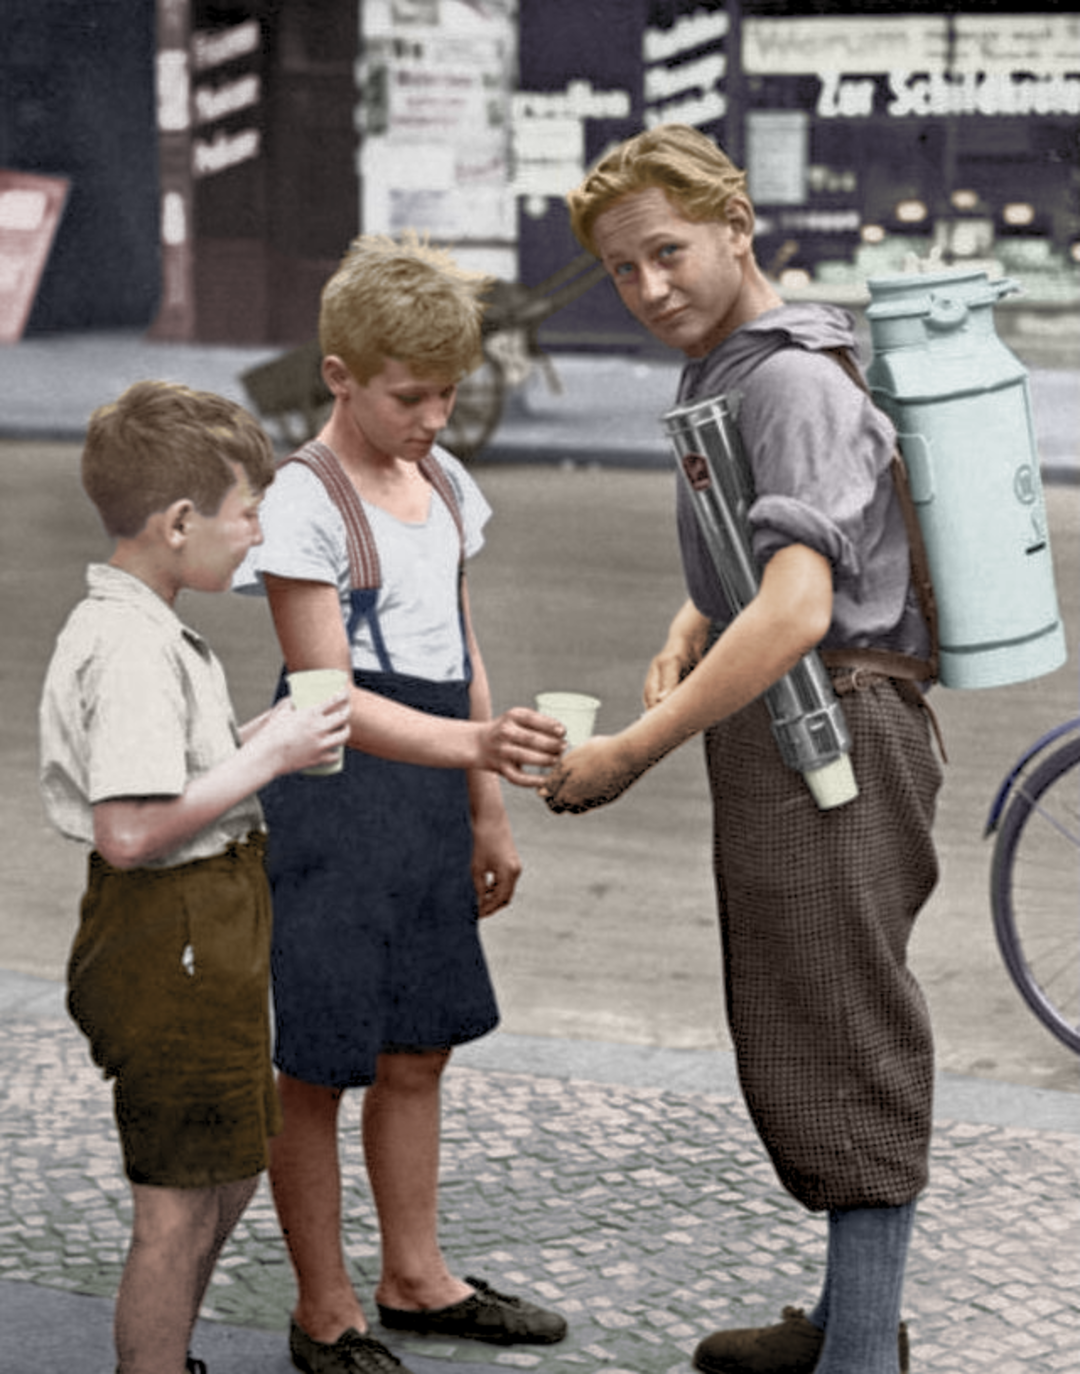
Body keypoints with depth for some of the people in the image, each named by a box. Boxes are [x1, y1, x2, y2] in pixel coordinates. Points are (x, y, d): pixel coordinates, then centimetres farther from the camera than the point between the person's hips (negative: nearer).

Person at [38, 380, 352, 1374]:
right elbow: (130, 831, -29)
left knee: (227, 1176, 23)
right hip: (171, 941, -11)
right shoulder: (133, 649, -23)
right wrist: (266, 759, -20)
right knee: (179, 1206, 0)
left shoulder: (134, 625, 11)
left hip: (203, 931, 11)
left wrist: (258, 739, 6)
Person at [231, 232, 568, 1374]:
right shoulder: (303, 502, -15)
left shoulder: (441, 484, 9)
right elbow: (328, 695, -22)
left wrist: (485, 809, 18)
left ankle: (416, 1279, 31)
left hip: (426, 802, 8)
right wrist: (474, 743, -36)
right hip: (330, 806, -8)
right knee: (316, 1065, 2)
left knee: (416, 1051, 17)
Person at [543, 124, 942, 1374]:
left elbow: (797, 613, -29)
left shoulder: (794, 382, -18)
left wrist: (630, 752, -27)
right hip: (785, 745, 10)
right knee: (795, 1046, 18)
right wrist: (681, 639, 7)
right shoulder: (724, 374, 15)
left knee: (842, 1052, -6)